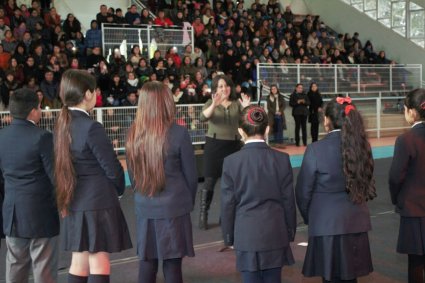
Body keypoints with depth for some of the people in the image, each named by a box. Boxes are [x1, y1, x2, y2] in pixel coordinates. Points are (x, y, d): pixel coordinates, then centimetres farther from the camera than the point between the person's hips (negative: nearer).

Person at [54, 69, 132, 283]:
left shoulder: (61, 125, 4)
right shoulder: (91, 127, -18)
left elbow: (65, 164, 10)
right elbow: (111, 168, -13)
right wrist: (119, 189, 6)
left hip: (72, 204, 8)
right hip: (97, 203, -7)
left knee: (79, 264, 15)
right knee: (98, 266, 0)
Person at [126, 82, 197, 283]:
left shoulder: (133, 133, -2)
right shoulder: (178, 133, -13)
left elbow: (132, 174, 8)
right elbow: (191, 174, -5)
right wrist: (188, 201, 12)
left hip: (144, 207, 4)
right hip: (173, 207, -4)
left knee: (147, 261, 12)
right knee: (172, 264, 4)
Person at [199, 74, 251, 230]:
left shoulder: (237, 103, 6)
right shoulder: (211, 103, 1)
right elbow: (203, 117, -19)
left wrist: (246, 108, -25)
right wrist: (214, 105, -37)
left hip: (233, 144, 3)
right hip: (214, 144, -2)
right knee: (210, 181, -3)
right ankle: (203, 215, 4)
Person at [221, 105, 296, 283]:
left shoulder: (231, 162, -8)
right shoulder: (282, 159, -5)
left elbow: (228, 204, -3)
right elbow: (288, 200, 1)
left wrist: (228, 236, 9)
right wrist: (290, 231, 13)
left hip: (246, 235, -1)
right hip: (275, 234, 2)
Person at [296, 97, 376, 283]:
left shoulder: (316, 150, -14)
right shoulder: (362, 146, 0)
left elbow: (303, 191, -7)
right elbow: (367, 184, 8)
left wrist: (308, 217, 10)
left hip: (327, 225, -5)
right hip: (356, 223, 5)